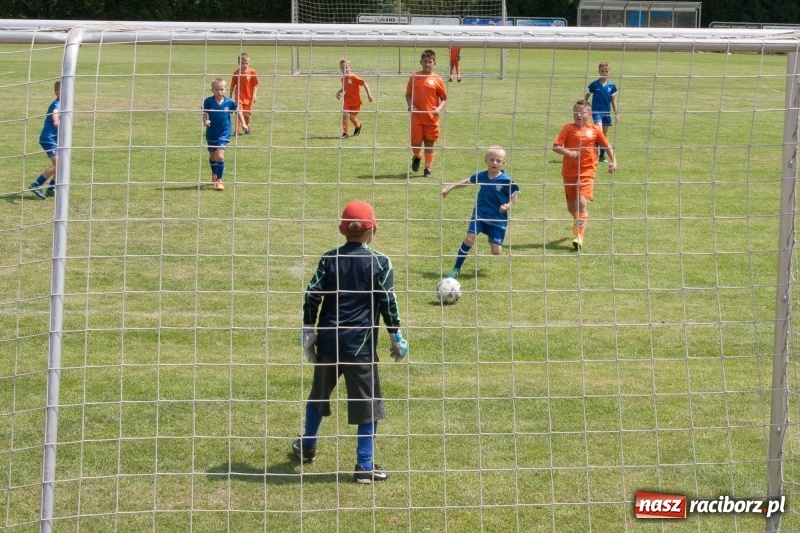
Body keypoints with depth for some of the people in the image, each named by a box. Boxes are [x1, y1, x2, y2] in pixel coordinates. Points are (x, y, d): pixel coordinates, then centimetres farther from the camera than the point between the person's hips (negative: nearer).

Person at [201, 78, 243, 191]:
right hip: (211, 134, 2)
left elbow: (238, 111, 5)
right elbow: (204, 113, -6)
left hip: (223, 134, -2)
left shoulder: (229, 102, -9)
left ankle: (219, 179, -8)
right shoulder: (208, 101, -11)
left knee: (220, 156, -16)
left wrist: (243, 123, 2)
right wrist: (205, 121, -27)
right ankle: (214, 174, 45)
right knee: (212, 156, 19)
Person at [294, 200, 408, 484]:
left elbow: (312, 296, 1)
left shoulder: (329, 259, 4)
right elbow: (388, 303, -6)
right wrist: (397, 337, 3)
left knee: (319, 393, 23)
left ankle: (307, 446, 39)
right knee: (368, 402, 2)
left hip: (328, 340, 4)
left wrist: (309, 333, 8)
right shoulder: (379, 262, -4)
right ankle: (364, 465, 0)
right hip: (360, 343, -4)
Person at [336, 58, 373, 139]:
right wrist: (339, 92, 4)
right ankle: (345, 133, -1)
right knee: (345, 115, -14)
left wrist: (369, 94, -20)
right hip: (347, 100, 4)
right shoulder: (343, 79, 2)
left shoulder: (354, 77, -19)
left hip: (355, 101, -4)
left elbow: (364, 83, -17)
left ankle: (358, 126, 41)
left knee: (351, 117, 7)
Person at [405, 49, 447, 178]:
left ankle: (428, 168, 16)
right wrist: (410, 104, -8)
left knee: (429, 143, 5)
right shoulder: (414, 77, 3)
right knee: (415, 142, 1)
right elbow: (408, 94, 11)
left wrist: (439, 109, -14)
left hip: (431, 118, -1)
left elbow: (444, 98, 3)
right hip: (416, 116, 1)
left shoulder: (437, 79, -1)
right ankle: (417, 156, 34)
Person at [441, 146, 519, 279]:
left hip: (498, 219, -2)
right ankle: (456, 269, -5)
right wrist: (449, 188, 21)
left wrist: (508, 205, -19)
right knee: (469, 239, -17)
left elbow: (515, 196, 0)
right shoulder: (481, 176, -2)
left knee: (496, 251, -4)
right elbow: (467, 181, 17)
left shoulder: (506, 180, -11)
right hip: (480, 214, 2)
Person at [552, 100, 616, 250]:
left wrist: (613, 161, 0)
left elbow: (607, 146, 12)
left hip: (587, 172, -2)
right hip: (569, 172, 2)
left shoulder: (595, 129, 2)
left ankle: (579, 236, -20)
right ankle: (579, 222, 48)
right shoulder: (568, 128, -2)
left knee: (582, 201, -19)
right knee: (571, 205, 14)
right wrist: (568, 152, -26)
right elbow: (555, 146, -9)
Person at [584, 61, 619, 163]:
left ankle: (602, 155, 18)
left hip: (606, 112, 4)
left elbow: (613, 100, 10)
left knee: (605, 134, 9)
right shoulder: (594, 84, -4)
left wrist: (616, 113, 10)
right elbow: (586, 97, 6)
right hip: (596, 111, -4)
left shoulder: (611, 85, 3)